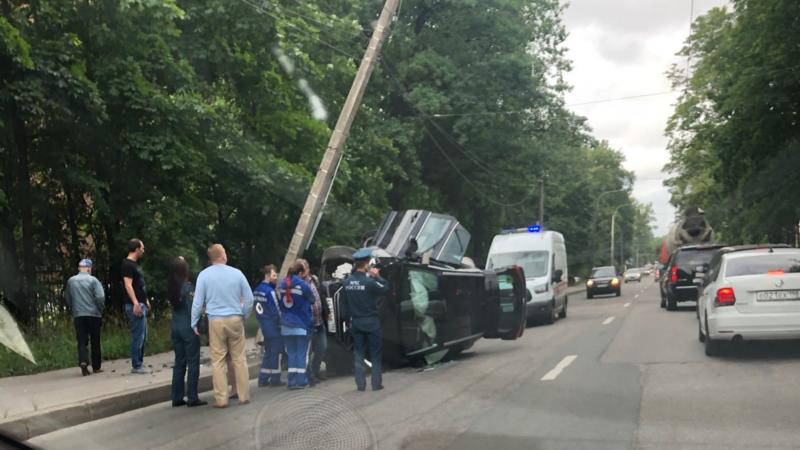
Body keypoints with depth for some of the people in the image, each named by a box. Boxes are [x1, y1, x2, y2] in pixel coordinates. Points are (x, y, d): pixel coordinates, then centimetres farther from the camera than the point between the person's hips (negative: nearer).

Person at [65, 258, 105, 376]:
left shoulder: (70, 281, 5)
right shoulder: (93, 280, -7)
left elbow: (68, 299, 13)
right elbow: (100, 297, -14)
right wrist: (100, 310, 2)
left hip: (78, 315, 2)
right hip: (93, 314, -2)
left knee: (82, 341, 2)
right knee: (95, 341, 8)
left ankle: (83, 362, -21)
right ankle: (96, 367, 14)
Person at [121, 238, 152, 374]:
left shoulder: (135, 264, 19)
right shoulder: (128, 264, -11)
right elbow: (128, 285, -19)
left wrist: (146, 300, 23)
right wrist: (136, 303, -25)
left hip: (141, 305, 10)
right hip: (135, 306, -10)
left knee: (142, 337, 13)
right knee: (138, 337, -7)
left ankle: (139, 364, 19)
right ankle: (136, 366, -3)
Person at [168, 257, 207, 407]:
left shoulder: (171, 287, 5)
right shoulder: (188, 287, -15)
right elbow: (192, 309, -16)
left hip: (175, 327, 7)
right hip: (188, 327, -7)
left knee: (179, 362, 12)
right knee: (193, 362, 0)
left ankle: (177, 398, 14)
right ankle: (192, 398, 1)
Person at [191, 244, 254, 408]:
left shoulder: (204, 275, -2)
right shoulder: (236, 273, 2)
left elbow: (197, 302, -3)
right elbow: (249, 298, 4)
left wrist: (194, 323, 5)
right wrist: (244, 316, 17)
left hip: (215, 321, -1)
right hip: (235, 319, 1)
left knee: (218, 361, 3)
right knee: (239, 358, 8)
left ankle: (221, 399, 3)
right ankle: (244, 396, 13)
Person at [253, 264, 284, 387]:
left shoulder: (257, 290, 11)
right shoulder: (269, 291, -16)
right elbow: (276, 310, -15)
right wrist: (281, 323, -6)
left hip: (264, 325, 9)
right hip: (273, 326, -9)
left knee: (268, 352, 15)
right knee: (276, 352, -1)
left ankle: (263, 379, 16)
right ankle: (275, 379, 2)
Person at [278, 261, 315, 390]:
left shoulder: (283, 284, 3)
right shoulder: (302, 285, -14)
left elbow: (281, 303, 11)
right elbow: (312, 299, -2)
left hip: (286, 325, 5)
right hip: (301, 325, -5)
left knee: (291, 353, 10)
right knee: (302, 353, 4)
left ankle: (292, 381, 9)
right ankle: (301, 381, 4)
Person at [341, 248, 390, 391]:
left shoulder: (347, 282, -1)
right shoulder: (369, 282, -18)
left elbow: (344, 305, 6)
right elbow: (385, 288, -8)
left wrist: (348, 319, 16)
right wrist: (377, 276, -3)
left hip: (355, 323, 4)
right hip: (371, 322, -4)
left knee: (358, 354, 10)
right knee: (376, 354, 7)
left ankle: (360, 384, 9)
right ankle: (376, 383, 8)